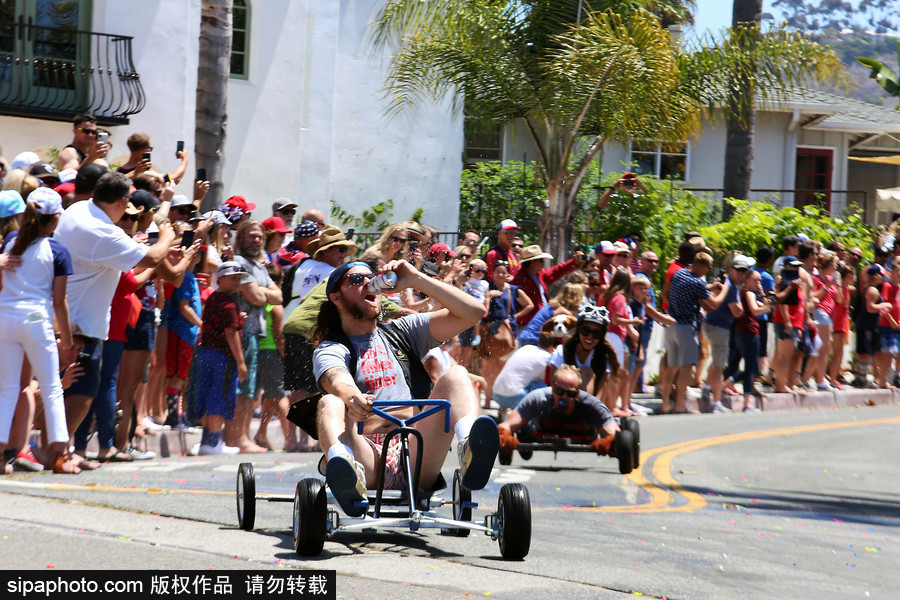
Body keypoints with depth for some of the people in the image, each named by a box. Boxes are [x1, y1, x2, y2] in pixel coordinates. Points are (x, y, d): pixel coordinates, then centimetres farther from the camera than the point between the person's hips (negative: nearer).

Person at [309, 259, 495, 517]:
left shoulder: (402, 332, 26)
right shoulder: (329, 350, 15)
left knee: (455, 375, -14)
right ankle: (348, 477, -61)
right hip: (367, 459, -2)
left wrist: (416, 279, 11)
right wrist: (354, 399, -36)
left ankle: (471, 455, -47)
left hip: (416, 459, 2)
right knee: (329, 402, -27)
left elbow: (473, 312, 15)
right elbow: (338, 382, -11)